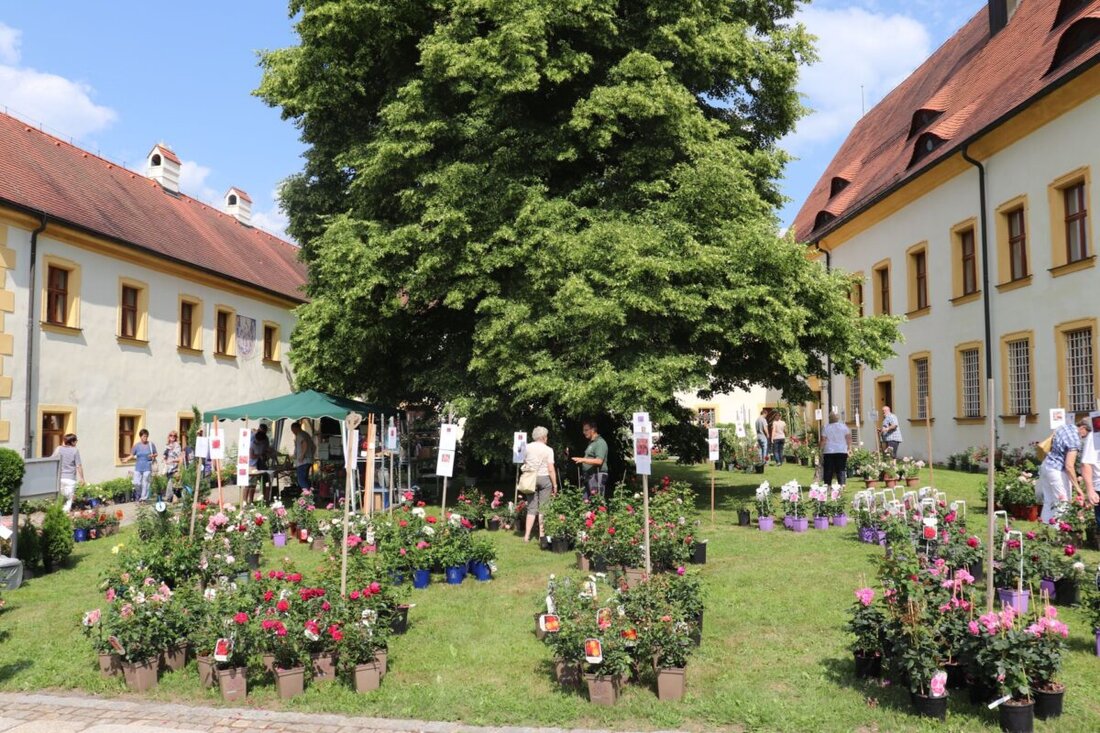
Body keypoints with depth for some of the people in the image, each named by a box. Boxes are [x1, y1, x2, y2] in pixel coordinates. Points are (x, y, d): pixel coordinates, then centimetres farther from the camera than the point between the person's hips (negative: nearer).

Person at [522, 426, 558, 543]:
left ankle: (527, 535, 2)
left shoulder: (527, 447, 2)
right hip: (544, 478, -3)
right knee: (543, 508, 4)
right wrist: (555, 484, -3)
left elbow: (524, 463, 7)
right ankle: (541, 536, 6)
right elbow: (551, 469, -9)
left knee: (531, 508, 8)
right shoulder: (548, 450, -7)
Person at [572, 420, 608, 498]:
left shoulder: (600, 442, -10)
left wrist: (583, 460, -22)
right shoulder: (591, 443, 21)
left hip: (597, 475, -10)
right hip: (588, 476, 10)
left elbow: (599, 461, -20)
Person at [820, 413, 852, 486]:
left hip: (828, 451, 0)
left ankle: (827, 485, 2)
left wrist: (821, 450, 3)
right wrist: (849, 448, 10)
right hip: (842, 451, 1)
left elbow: (823, 440, -2)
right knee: (841, 470, 1)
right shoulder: (844, 427, 4)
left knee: (828, 470, 3)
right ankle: (841, 485, -6)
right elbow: (848, 438, 3)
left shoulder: (825, 428, 1)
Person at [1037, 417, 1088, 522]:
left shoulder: (1066, 427, 3)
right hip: (1057, 471, -9)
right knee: (1064, 504, -4)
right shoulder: (1075, 440, -21)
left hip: (1046, 465, 9)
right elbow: (1069, 466, -26)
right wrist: (1077, 488, -23)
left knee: (1048, 502, 14)